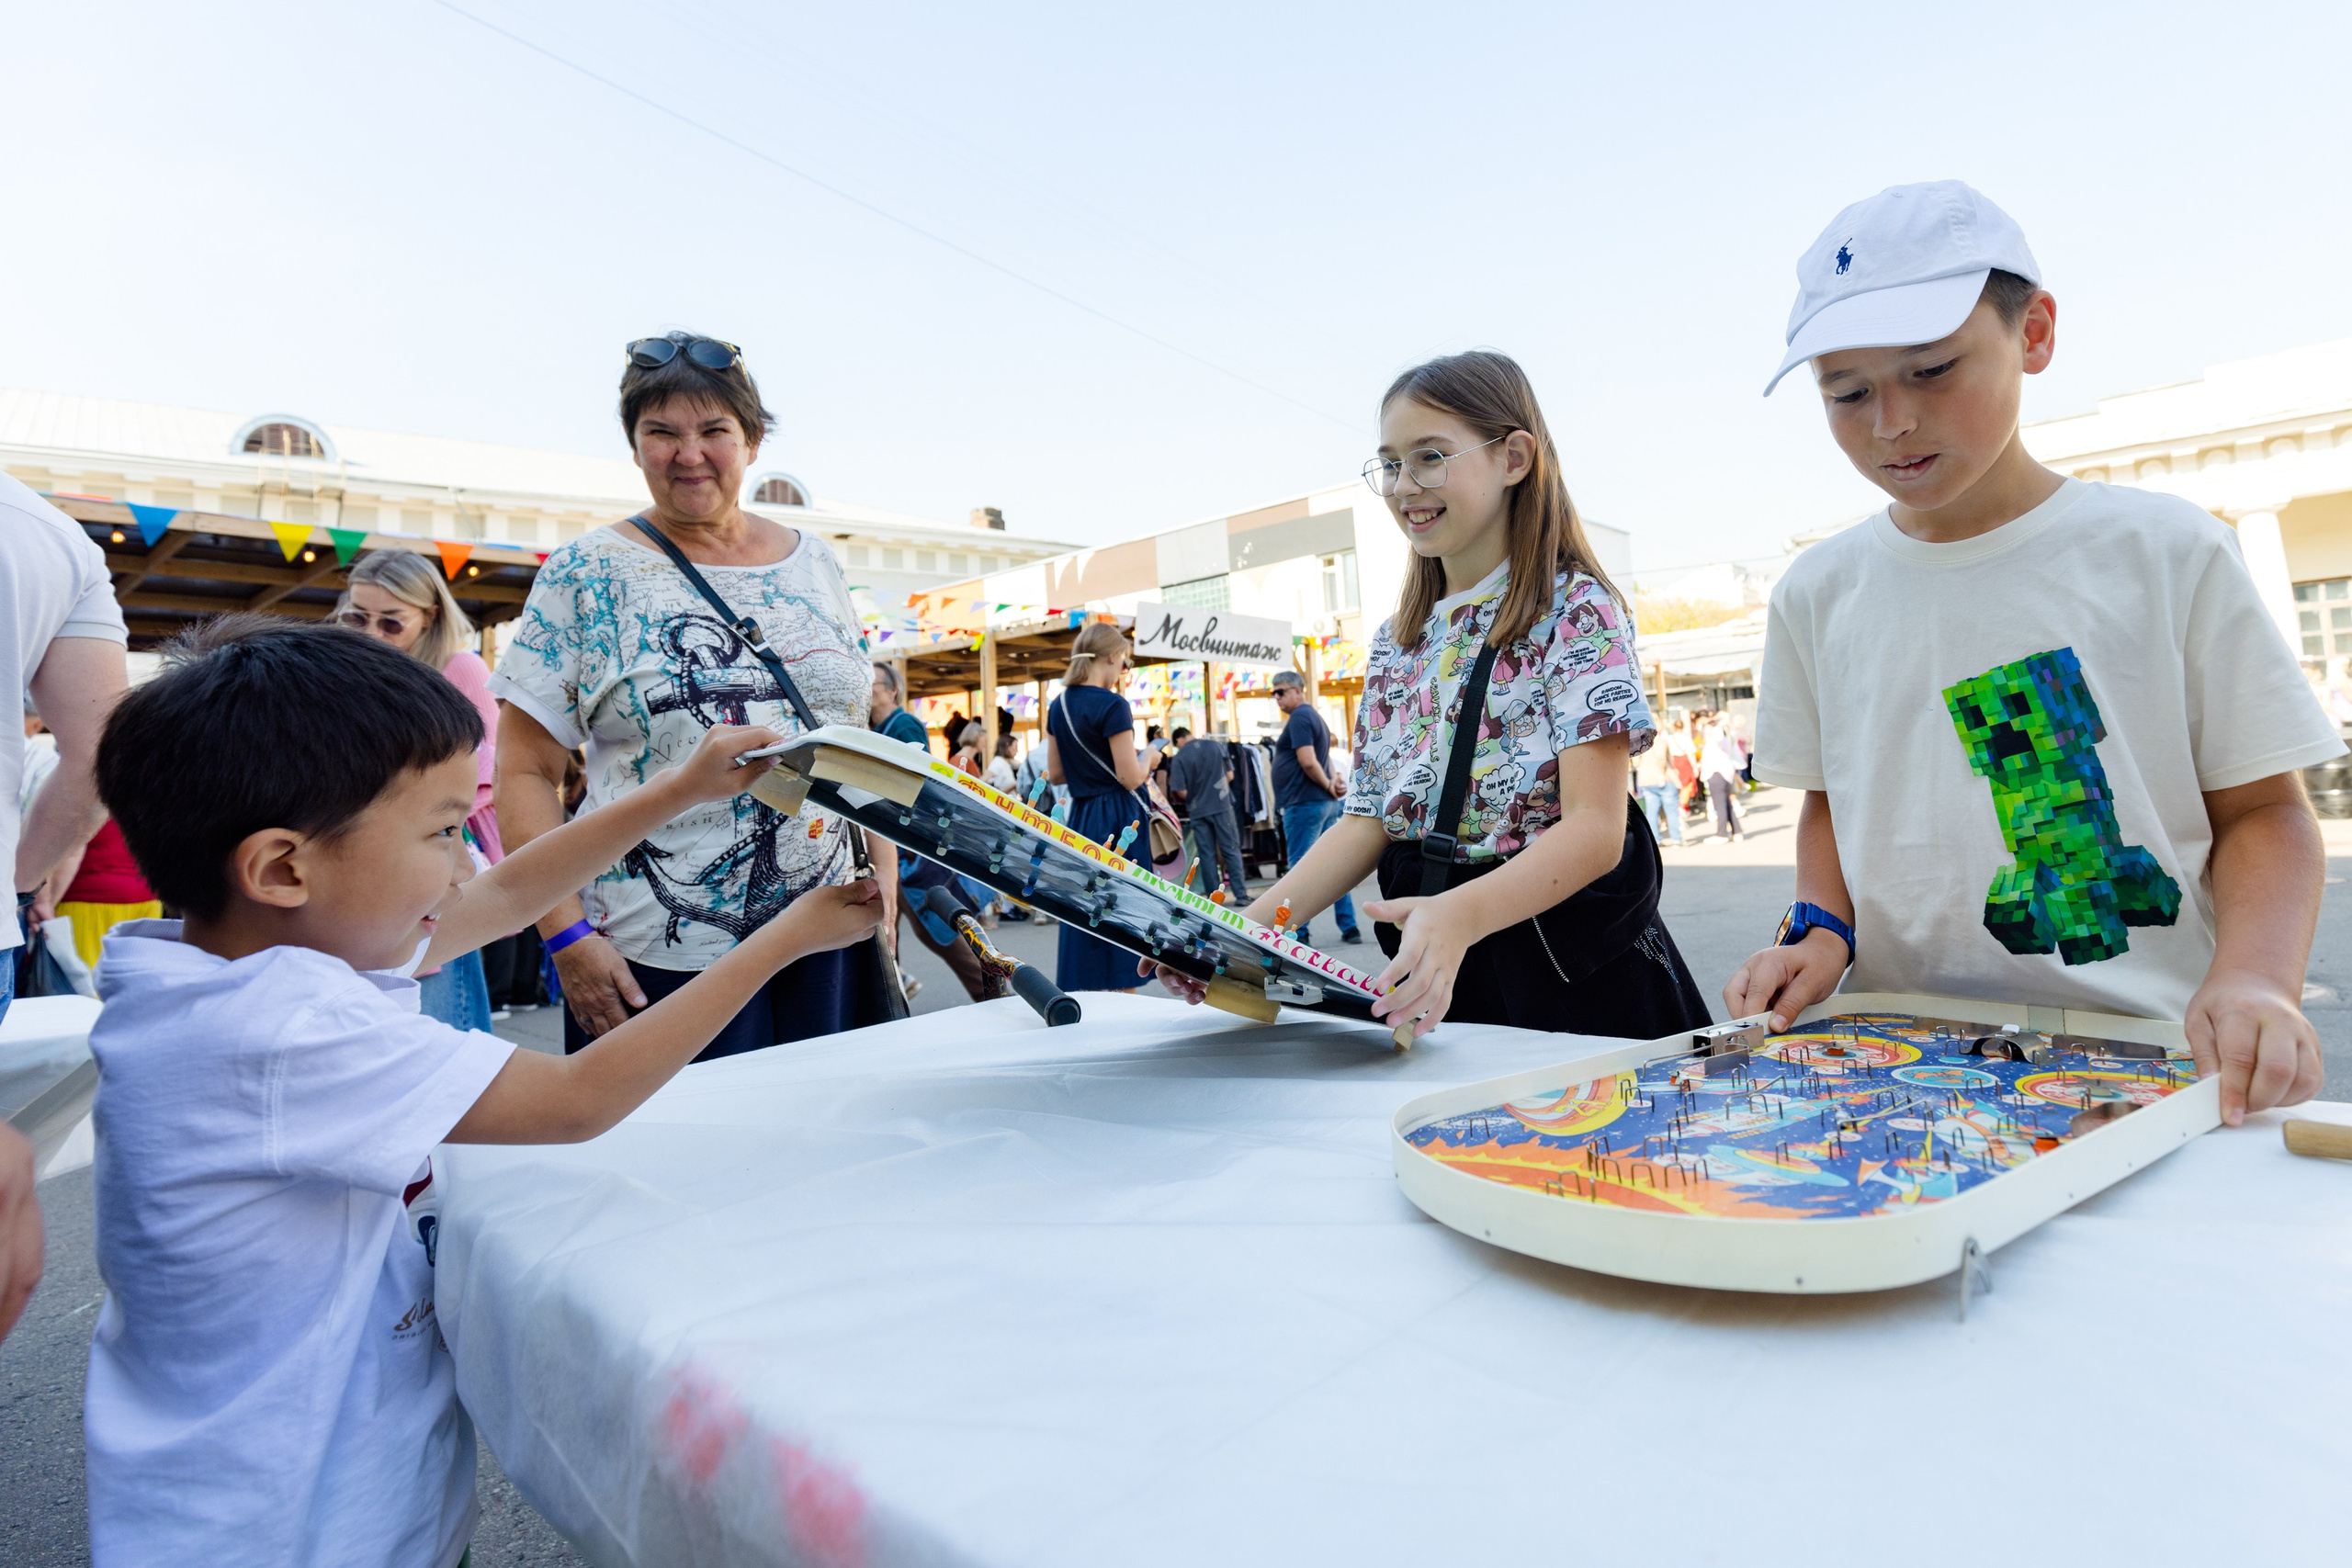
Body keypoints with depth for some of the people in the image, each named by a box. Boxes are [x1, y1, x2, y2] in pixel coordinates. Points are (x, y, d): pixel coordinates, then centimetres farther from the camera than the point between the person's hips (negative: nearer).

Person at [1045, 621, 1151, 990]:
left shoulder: (1058, 705, 7)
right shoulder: (1112, 706, -16)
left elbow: (1055, 774, 13)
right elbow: (1130, 778, -17)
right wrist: (1148, 757, 2)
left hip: (1079, 817, 7)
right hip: (1117, 821, -7)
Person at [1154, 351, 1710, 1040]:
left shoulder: (1577, 612, -8)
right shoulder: (1398, 641, 9)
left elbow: (1595, 828, -17)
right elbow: (1368, 822, 7)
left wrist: (1460, 916, -35)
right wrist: (1247, 928, -9)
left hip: (1575, 975, -4)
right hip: (1433, 981, 4)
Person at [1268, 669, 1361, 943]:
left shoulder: (1299, 717, -11)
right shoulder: (1315, 716, 20)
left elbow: (1308, 762, -21)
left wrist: (1328, 785, -8)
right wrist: (1334, 781, 1)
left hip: (1305, 803, -10)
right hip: (1326, 804, 10)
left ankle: (1298, 932, -1)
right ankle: (1349, 928, 11)